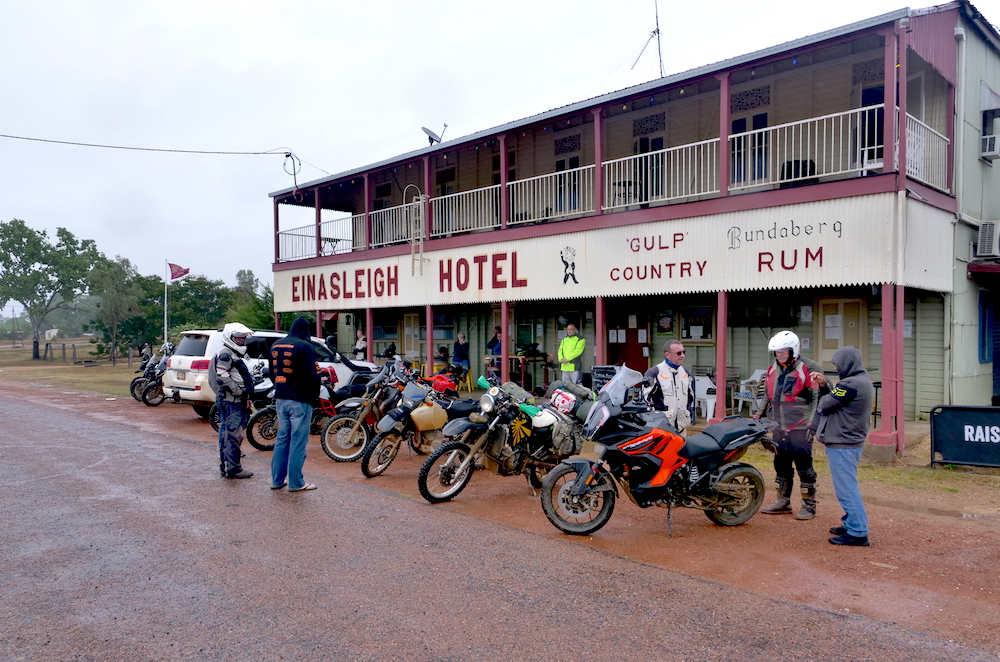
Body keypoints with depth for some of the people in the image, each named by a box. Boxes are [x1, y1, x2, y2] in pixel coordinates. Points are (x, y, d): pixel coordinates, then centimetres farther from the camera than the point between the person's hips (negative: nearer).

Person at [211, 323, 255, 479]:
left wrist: (245, 398, 20)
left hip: (235, 401, 11)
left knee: (226, 433, 14)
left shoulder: (234, 355, 22)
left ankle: (225, 466, 22)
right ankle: (233, 468, -8)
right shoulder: (225, 354, -11)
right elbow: (223, 377, -23)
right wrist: (239, 391, -17)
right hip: (230, 401, -11)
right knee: (234, 434, -10)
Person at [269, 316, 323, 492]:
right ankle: (296, 483, 4)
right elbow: (313, 375, -15)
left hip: (280, 400, 7)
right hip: (300, 401, -7)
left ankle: (277, 479, 19)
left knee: (282, 439, 15)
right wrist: (313, 395, 0)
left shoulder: (275, 345, 10)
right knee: (298, 442, -1)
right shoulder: (304, 346, -14)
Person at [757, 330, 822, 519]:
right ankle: (782, 502, 25)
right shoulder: (773, 369, 12)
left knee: (804, 466, 0)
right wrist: (760, 414, 16)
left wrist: (812, 420, -17)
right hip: (779, 428, 7)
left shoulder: (808, 368, -9)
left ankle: (809, 505, 10)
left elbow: (817, 397, -10)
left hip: (800, 428, -7)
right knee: (781, 465, 14)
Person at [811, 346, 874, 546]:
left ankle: (858, 533, -1)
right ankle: (851, 524, 28)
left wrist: (823, 396, 4)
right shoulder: (864, 380, 12)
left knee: (846, 489, -5)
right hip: (853, 441, 11)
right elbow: (835, 399, 13)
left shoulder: (851, 384, -22)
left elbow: (825, 405, -17)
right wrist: (824, 385, 5)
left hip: (842, 444, -11)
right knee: (848, 487, 19)